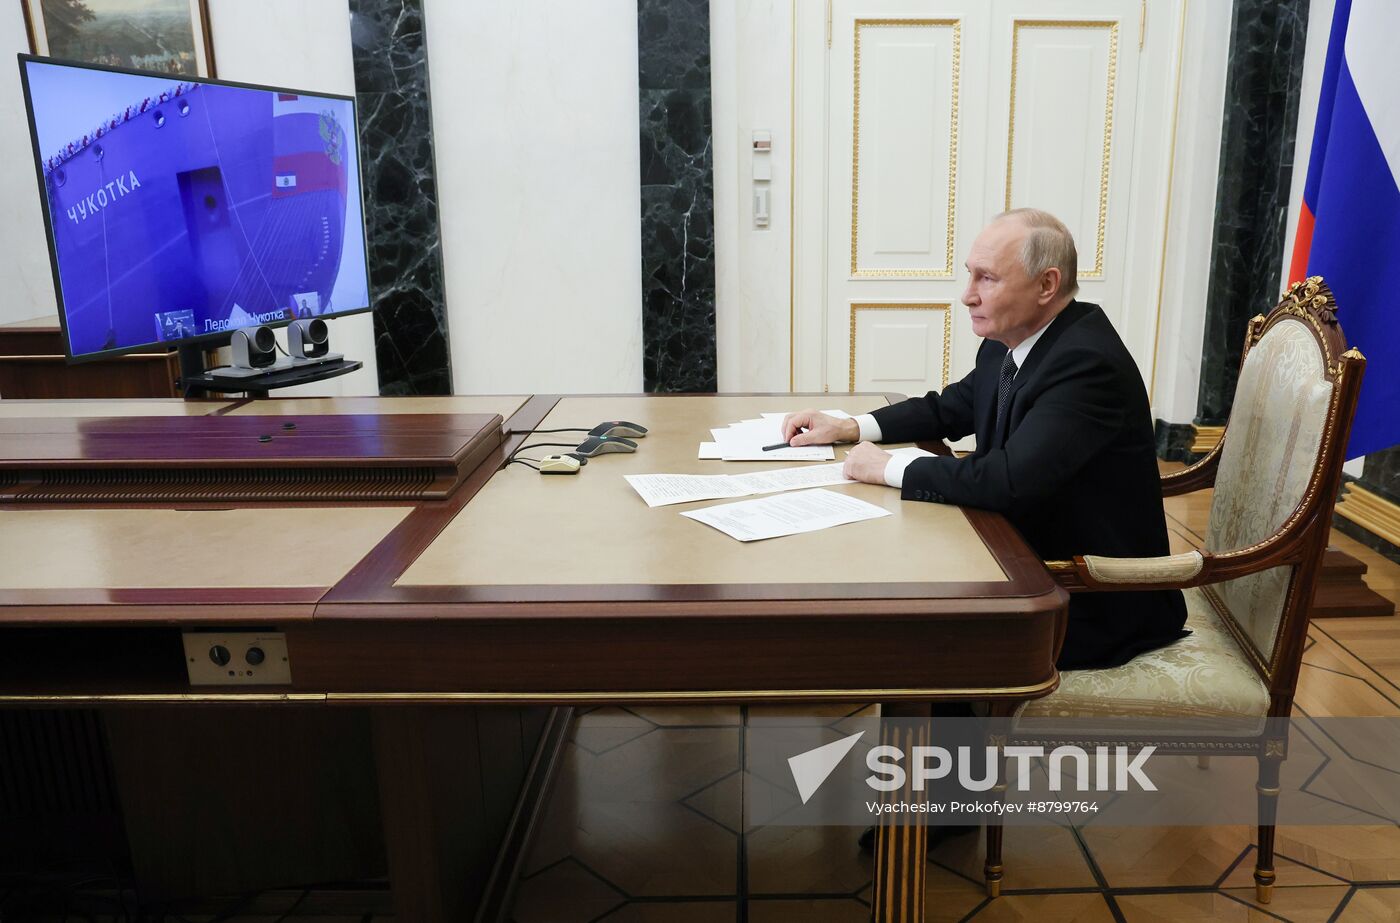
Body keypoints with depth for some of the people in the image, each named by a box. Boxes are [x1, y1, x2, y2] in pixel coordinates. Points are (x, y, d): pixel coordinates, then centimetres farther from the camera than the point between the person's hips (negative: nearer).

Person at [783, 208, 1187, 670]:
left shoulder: (1087, 363, -26)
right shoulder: (1007, 343, 1)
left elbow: (1008, 480, -34)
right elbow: (949, 409, 16)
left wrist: (889, 468, -21)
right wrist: (849, 428, 2)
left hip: (1093, 608, -8)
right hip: (1031, 561, 8)